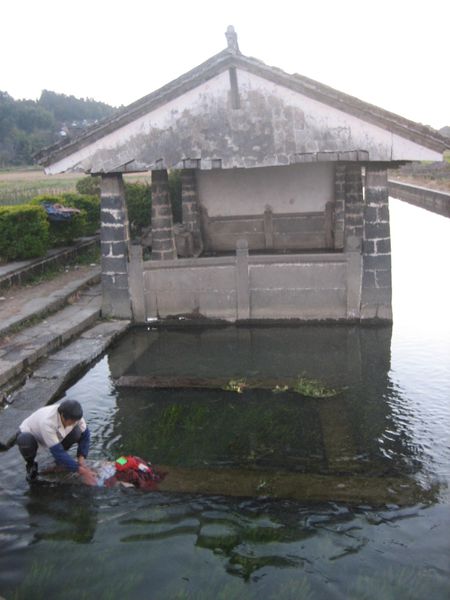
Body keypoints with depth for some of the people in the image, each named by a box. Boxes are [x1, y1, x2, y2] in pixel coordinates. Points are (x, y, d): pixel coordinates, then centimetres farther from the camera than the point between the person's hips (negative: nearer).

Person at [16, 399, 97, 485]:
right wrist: (81, 471, -39)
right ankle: (30, 464, -5)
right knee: (26, 441, -40)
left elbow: (85, 435, -12)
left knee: (77, 432, -24)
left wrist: (81, 459, -26)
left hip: (54, 434, 4)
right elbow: (57, 452, -40)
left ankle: (60, 457, 5)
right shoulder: (47, 422, -42)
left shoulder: (73, 415, -27)